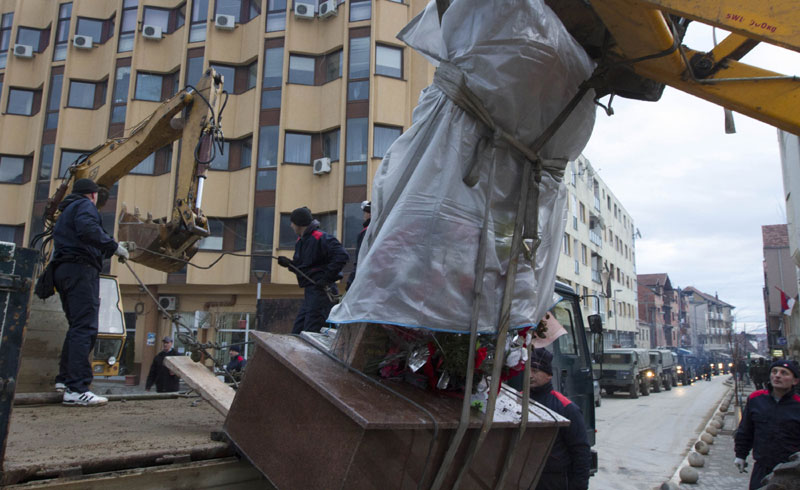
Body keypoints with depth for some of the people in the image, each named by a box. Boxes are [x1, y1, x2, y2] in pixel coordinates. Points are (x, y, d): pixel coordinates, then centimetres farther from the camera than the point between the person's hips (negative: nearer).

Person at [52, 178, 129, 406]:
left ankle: (65, 378, 22)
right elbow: (87, 229, -20)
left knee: (77, 326, 18)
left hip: (62, 271, 10)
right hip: (81, 269, -10)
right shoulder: (85, 205, 1)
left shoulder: (65, 212, 31)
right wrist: (113, 246, -15)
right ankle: (76, 389, -22)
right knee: (85, 328, -16)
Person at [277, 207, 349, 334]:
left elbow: (342, 256, -22)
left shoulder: (321, 238, -12)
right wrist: (289, 264, 6)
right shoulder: (300, 241, 18)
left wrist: (326, 277, -21)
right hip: (309, 291, 10)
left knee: (311, 332, -11)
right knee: (297, 331, 11)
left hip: (321, 290, -10)